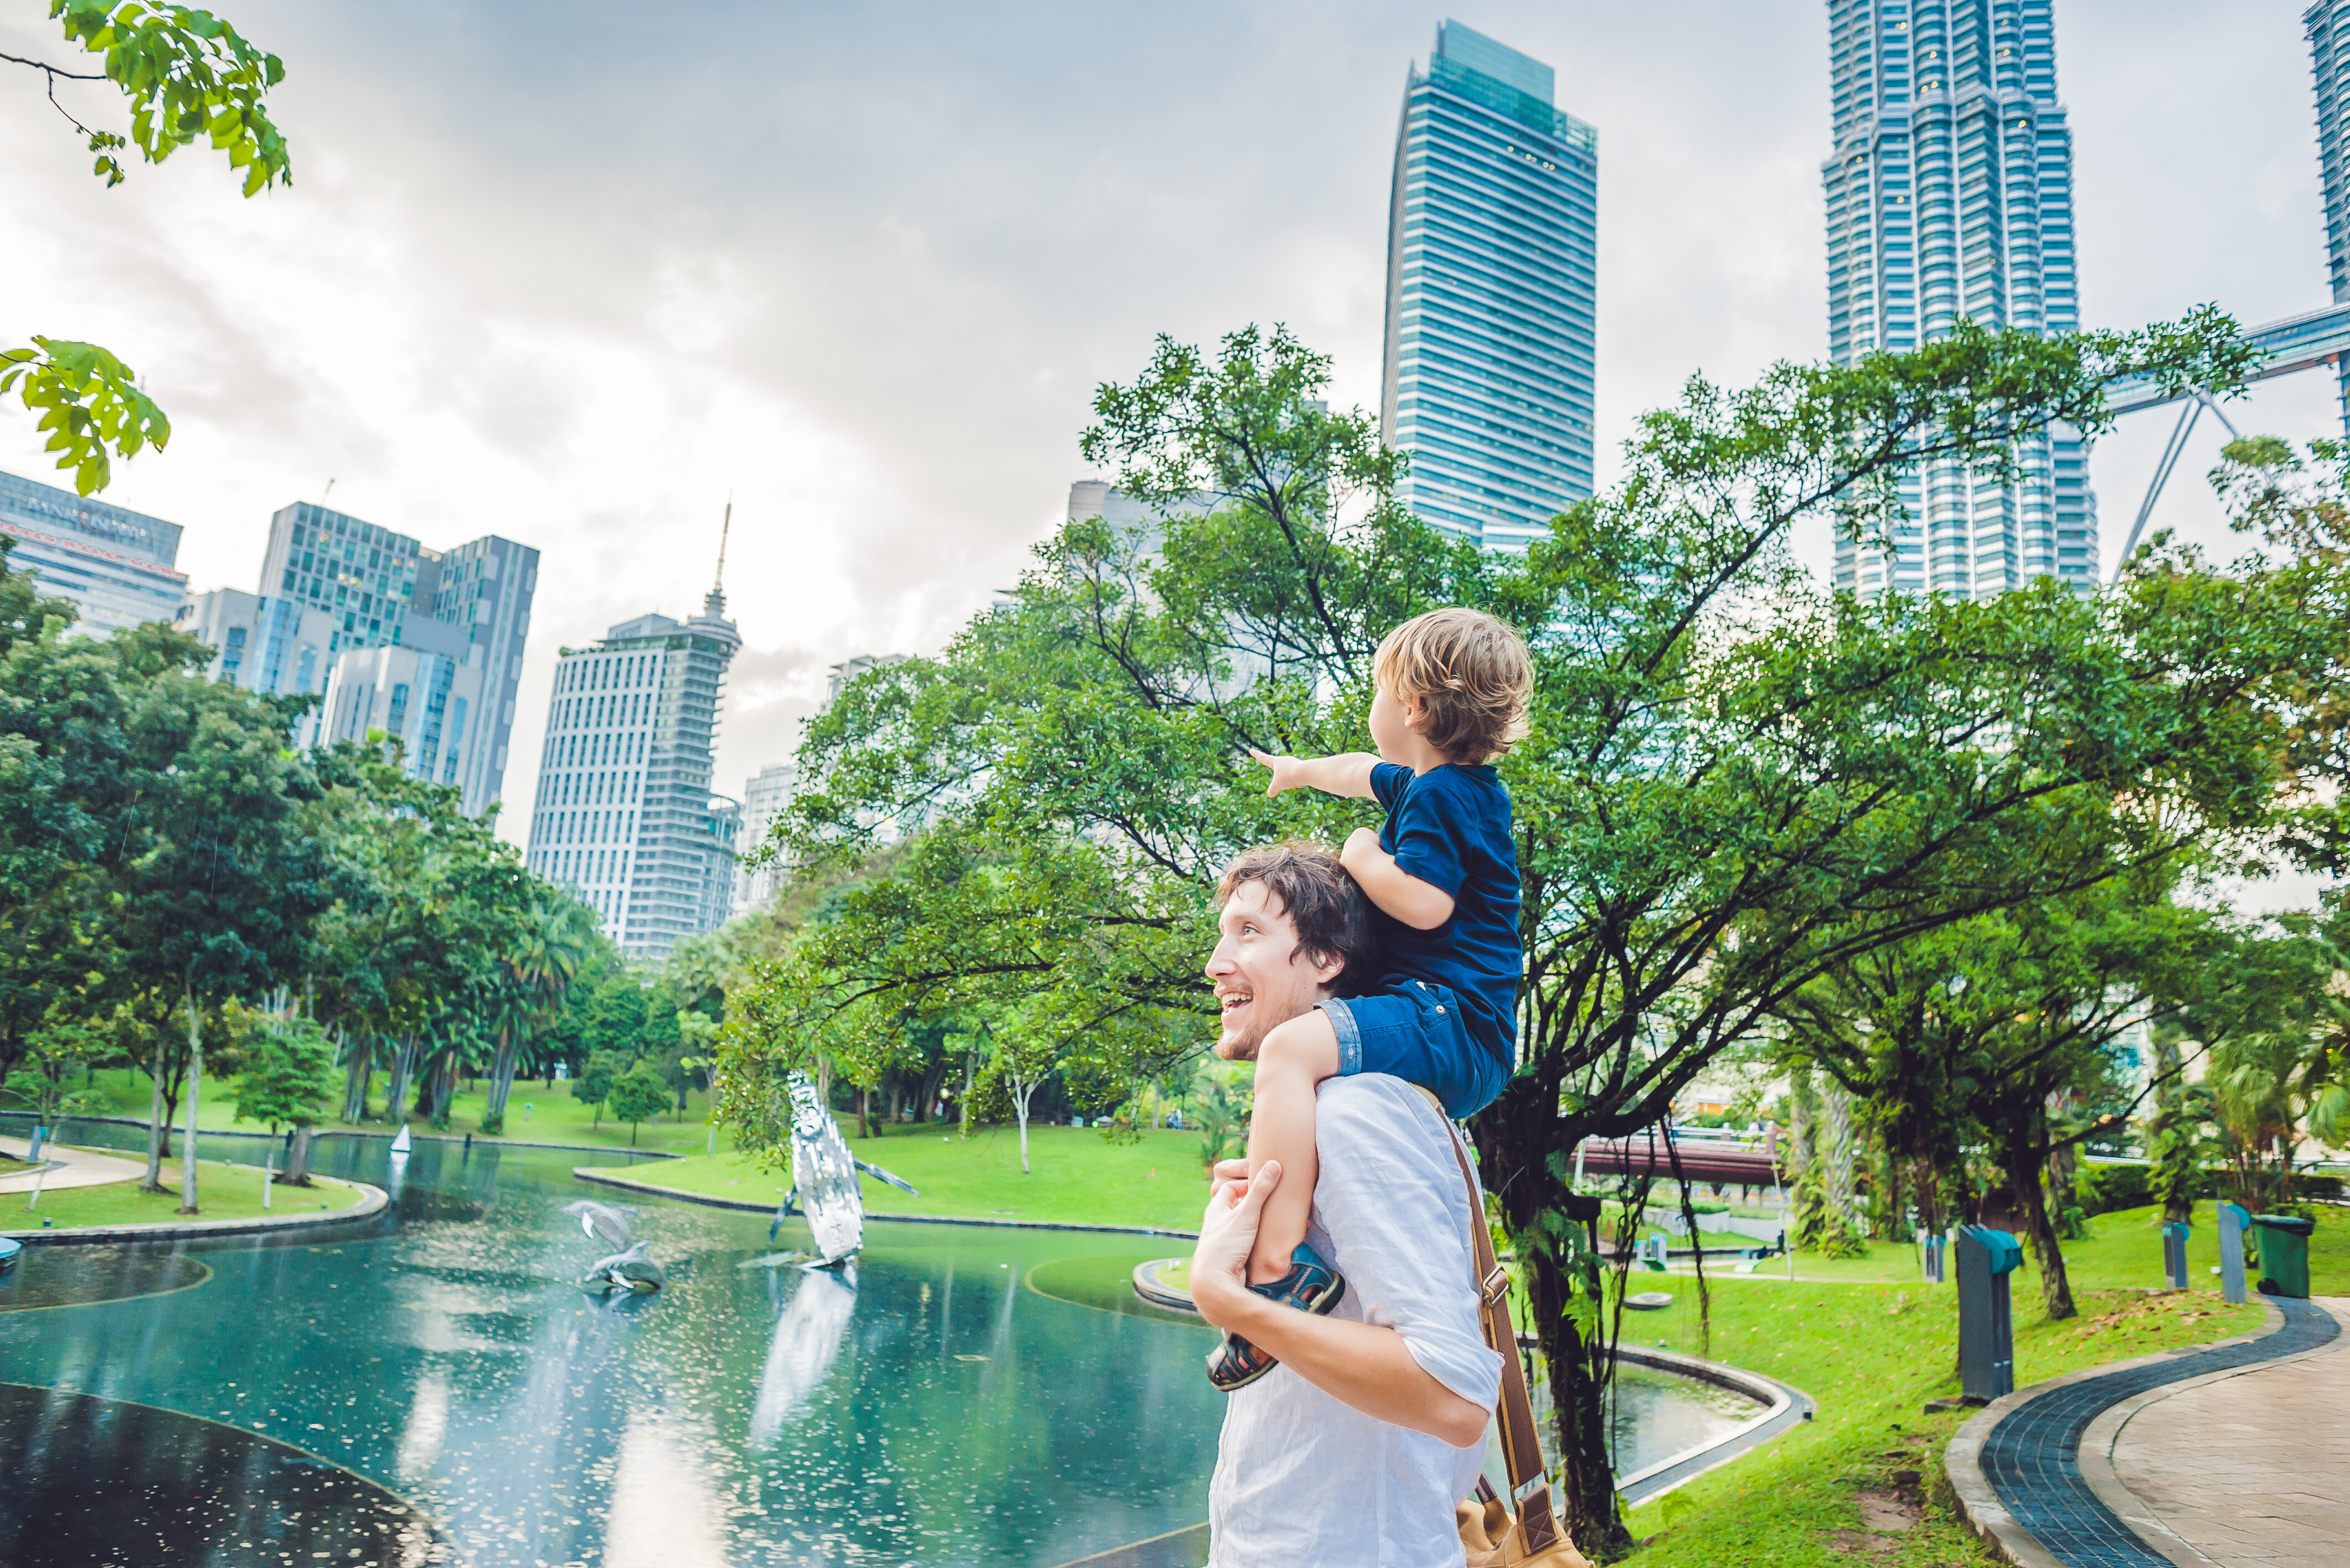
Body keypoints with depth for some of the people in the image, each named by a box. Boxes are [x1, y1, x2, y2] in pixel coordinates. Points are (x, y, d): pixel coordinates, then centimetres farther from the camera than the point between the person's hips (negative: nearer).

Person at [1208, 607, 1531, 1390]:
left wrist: (1364, 857, -7)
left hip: (1447, 1022, -11)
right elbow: (1367, 772, 40)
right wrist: (1302, 769, 57)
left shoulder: (1440, 795, -11)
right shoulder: (1458, 787, 20)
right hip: (1462, 1050, 11)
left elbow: (1425, 902, -25)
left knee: (1291, 1046, -34)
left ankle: (1278, 1265, -42)